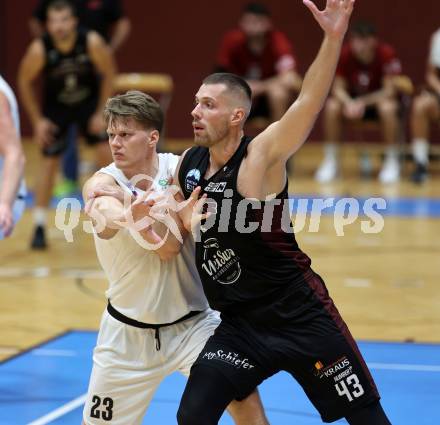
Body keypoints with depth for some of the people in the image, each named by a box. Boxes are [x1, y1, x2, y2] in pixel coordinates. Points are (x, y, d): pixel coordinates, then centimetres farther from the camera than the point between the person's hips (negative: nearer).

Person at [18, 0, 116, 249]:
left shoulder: (92, 43, -27)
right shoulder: (39, 50, -27)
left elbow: (108, 74, -11)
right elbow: (25, 83, -10)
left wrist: (101, 113, -12)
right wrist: (37, 120, -12)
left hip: (90, 101, 0)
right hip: (56, 106, 0)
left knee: (106, 152, -8)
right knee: (49, 162, -5)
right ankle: (40, 227, 2)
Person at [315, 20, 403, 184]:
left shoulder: (386, 53, -24)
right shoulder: (344, 54, -18)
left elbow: (389, 90, -23)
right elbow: (338, 88, -14)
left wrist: (363, 102, -35)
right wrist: (349, 103, -36)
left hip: (379, 97, -2)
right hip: (352, 98, 2)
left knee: (387, 108, -36)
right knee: (331, 107, -27)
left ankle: (392, 161, -19)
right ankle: (330, 160, -12)